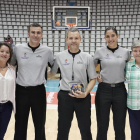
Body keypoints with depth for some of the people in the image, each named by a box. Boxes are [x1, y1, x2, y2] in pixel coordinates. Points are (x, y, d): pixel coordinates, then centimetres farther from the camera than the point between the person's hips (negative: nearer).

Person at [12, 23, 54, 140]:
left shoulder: (47, 50, -4)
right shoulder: (18, 48, -3)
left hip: (39, 91, 0)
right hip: (21, 91, 1)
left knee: (40, 125, 13)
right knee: (20, 124, 14)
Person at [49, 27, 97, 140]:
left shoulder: (87, 57, -2)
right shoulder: (59, 56, 1)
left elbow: (93, 79, 0)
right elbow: (51, 73, 13)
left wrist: (85, 93, -13)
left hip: (83, 97, 0)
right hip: (64, 96, 1)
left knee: (85, 129, 11)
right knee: (63, 129, 13)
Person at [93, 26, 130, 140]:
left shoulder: (126, 52, 3)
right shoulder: (100, 52, 0)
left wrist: (126, 77, 1)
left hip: (120, 90, 1)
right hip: (104, 90, -1)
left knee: (120, 127, 10)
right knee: (102, 127, 9)